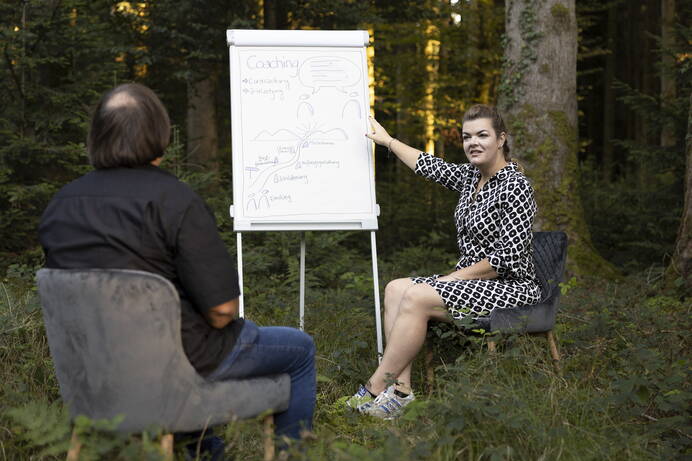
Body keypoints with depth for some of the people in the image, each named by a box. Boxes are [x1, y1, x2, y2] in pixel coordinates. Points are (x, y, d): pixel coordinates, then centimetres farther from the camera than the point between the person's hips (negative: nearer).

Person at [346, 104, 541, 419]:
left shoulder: (515, 186, -16)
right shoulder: (470, 176, 9)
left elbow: (507, 259, -20)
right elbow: (430, 166, 26)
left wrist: (451, 278, -16)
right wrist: (388, 141, 35)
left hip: (510, 289, -9)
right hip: (473, 283, 9)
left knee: (416, 297, -24)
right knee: (396, 289, -8)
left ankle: (374, 389, -18)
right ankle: (400, 387, -18)